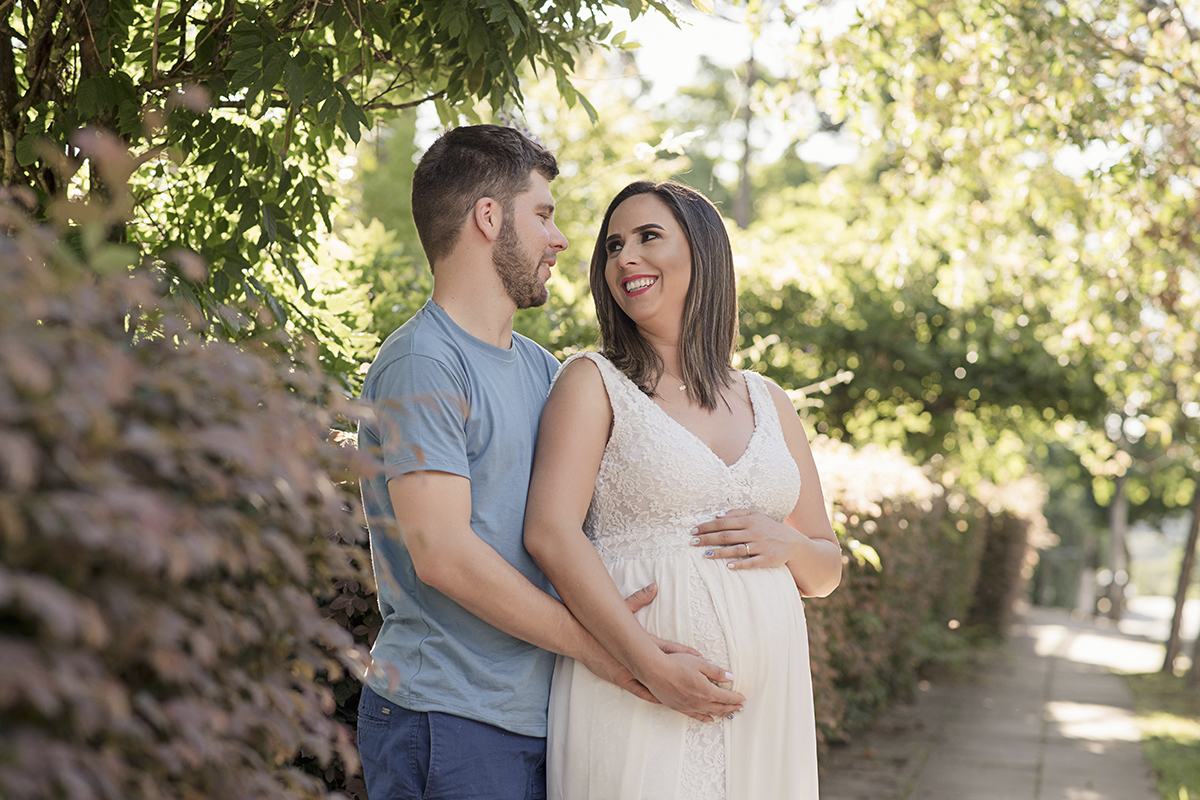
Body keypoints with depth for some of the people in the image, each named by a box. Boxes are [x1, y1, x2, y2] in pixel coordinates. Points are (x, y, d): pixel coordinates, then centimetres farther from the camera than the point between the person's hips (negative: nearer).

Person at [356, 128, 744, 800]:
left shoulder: (540, 367, 17)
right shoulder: (422, 366, -12)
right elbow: (442, 552, -19)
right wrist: (596, 646, -14)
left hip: (540, 717, 8)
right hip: (449, 722, -8)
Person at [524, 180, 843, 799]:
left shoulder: (768, 404, 14)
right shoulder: (593, 382, 2)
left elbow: (826, 572, 18)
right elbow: (550, 534, -13)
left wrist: (787, 545, -5)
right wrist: (657, 670, -20)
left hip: (764, 700, 4)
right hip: (637, 696, -4)